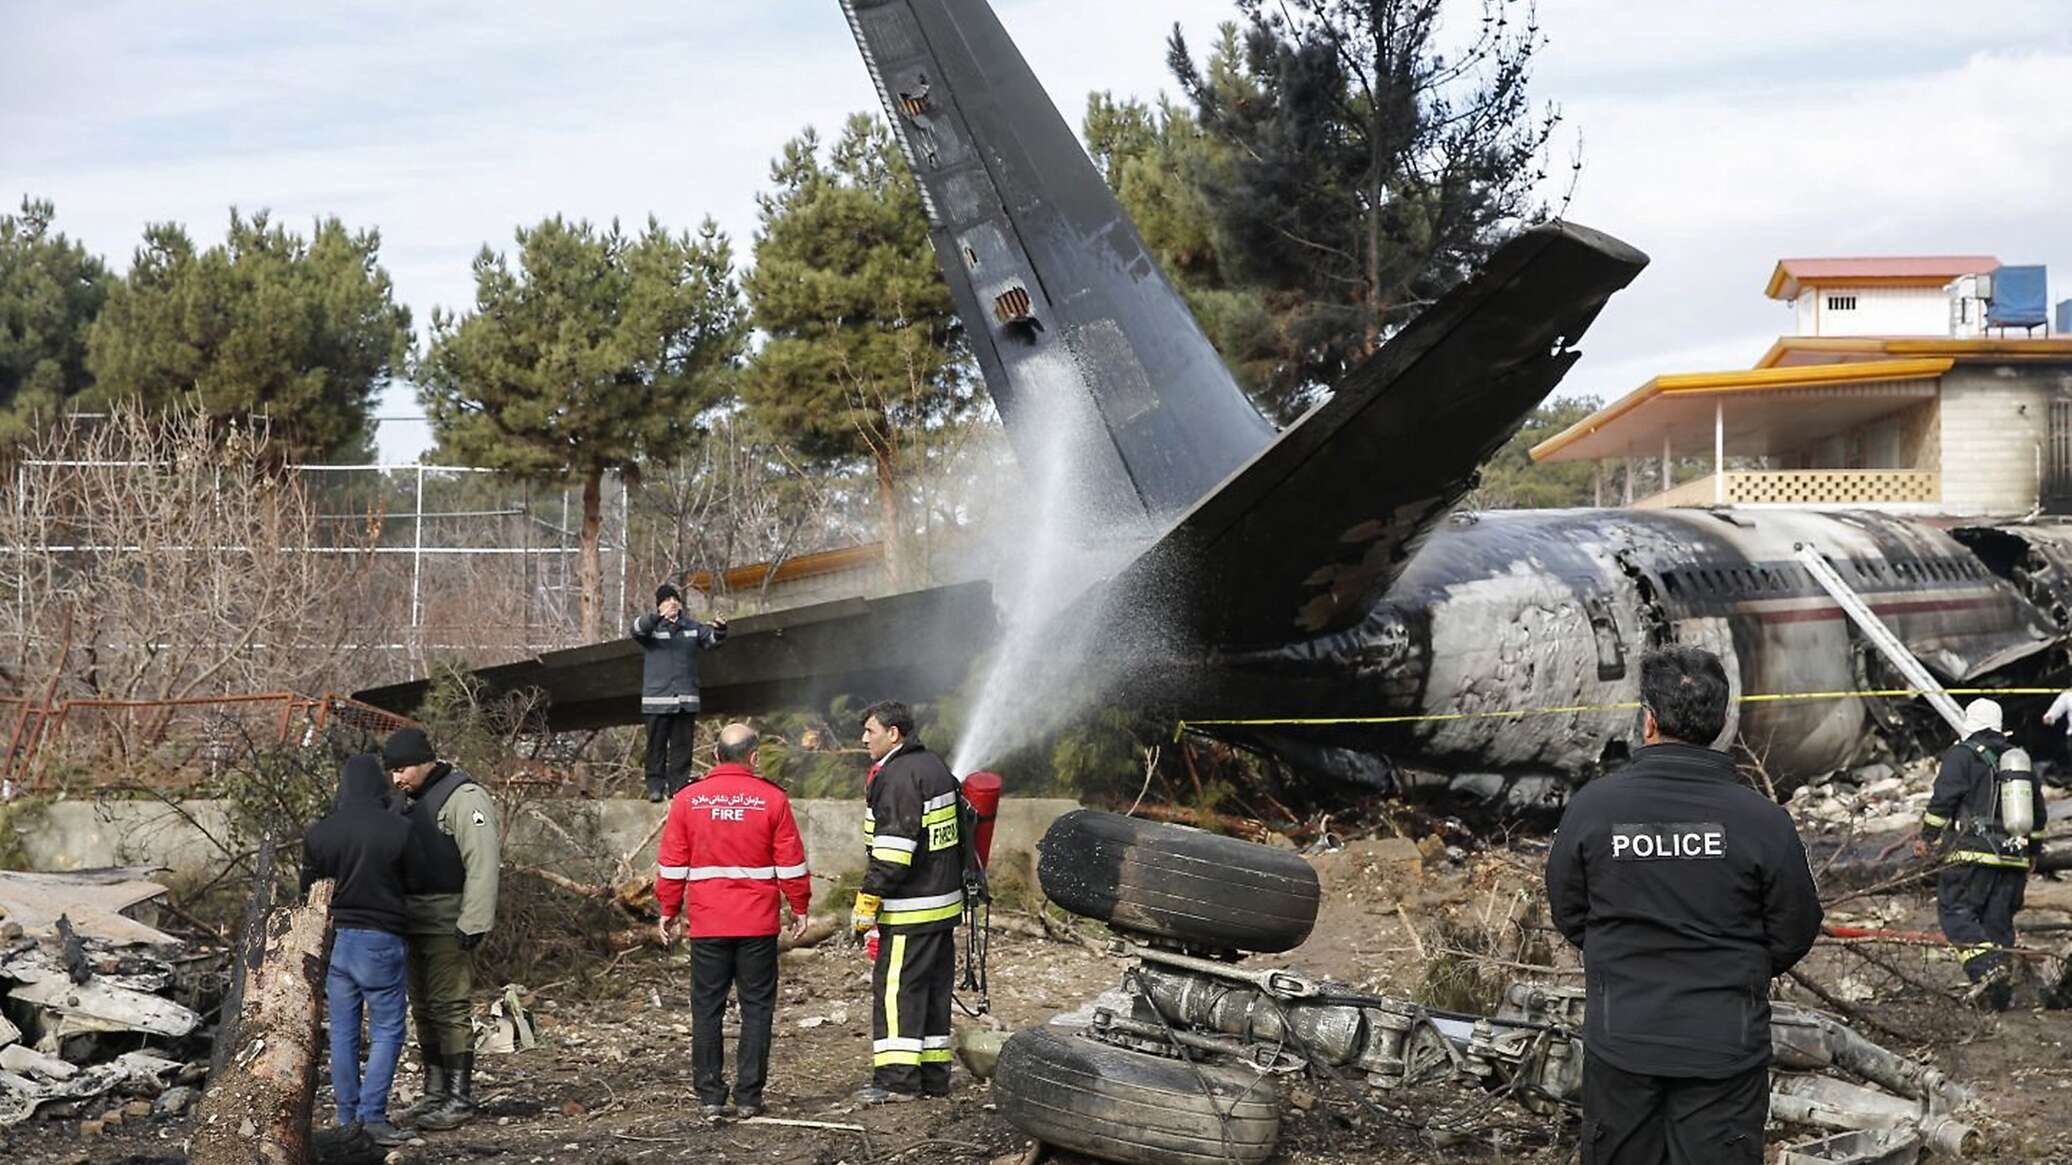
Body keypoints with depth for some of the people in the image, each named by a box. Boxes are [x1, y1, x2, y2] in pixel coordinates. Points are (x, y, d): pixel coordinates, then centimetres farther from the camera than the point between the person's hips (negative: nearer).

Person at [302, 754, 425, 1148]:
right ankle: (373, 1114, -7)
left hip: (335, 938, 4)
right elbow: (413, 883, 1)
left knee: (343, 1031, 10)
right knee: (387, 1030, 3)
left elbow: (308, 891, 8)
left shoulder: (318, 833, 0)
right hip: (380, 939, -4)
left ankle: (348, 1118, 13)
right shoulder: (398, 830, -10)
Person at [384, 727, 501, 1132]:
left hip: (449, 925, -9)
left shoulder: (464, 797, -14)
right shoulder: (412, 800, 16)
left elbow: (482, 864, -20)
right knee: (424, 1008, 12)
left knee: (449, 1007, -9)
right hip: (417, 923, 9)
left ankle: (460, 1098, -5)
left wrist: (473, 926, -23)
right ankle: (435, 1092, 20)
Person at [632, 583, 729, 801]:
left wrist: (719, 630, -21)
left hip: (686, 699, 3)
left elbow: (710, 640, 3)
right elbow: (637, 629, -19)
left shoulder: (692, 627, 11)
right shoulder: (652, 626, 1)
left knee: (682, 746, 4)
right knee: (656, 744, 0)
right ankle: (655, 786, 5)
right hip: (657, 698, -3)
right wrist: (658, 617, -38)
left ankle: (678, 787, 9)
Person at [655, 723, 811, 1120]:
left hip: (707, 924, 1)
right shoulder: (772, 800, -3)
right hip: (758, 924, -1)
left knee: (707, 1010, 6)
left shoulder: (687, 799, 1)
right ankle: (749, 1097, 4)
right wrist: (800, 908, 10)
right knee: (756, 1008, 6)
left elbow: (671, 863, 4)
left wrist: (669, 911, 13)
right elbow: (791, 862, 0)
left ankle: (710, 1098, 5)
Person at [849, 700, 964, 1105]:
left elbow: (893, 848, -22)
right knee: (934, 989, 13)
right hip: (944, 901, 10)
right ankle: (934, 1075, 18)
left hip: (910, 909, -10)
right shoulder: (936, 767, 16)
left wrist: (868, 900, -20)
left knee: (895, 988, -7)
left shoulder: (897, 777, -15)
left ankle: (897, 1078, -9)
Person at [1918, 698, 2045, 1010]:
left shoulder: (1961, 755, 0)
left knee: (1956, 913, -5)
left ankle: (1988, 968, -25)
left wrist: (1927, 838, 3)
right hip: (2015, 858, 6)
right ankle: (2001, 986, 4)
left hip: (1974, 855, -6)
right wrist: (2030, 854, 32)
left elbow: (1942, 800, -8)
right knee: (1998, 922, 10)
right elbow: (2039, 813, 24)